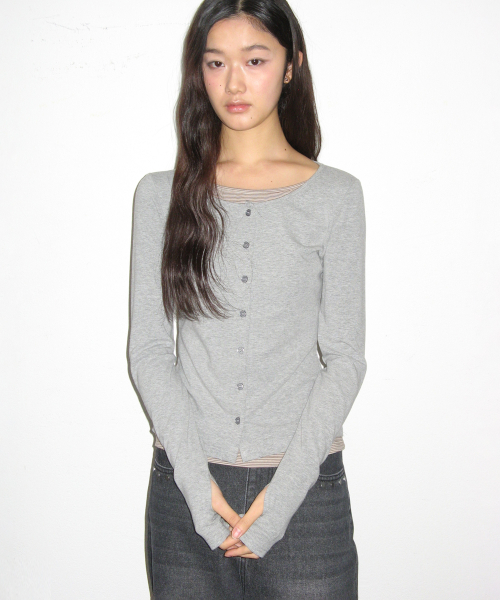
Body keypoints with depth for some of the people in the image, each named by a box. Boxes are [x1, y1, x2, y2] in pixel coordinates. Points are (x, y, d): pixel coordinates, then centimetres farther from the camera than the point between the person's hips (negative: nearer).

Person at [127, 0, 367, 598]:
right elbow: (148, 350, 0)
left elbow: (345, 357, -2)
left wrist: (284, 491, -10)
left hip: (306, 486, -1)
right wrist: (197, 480, -9)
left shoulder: (335, 195, -1)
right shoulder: (161, 194, 3)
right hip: (186, 487, 1)